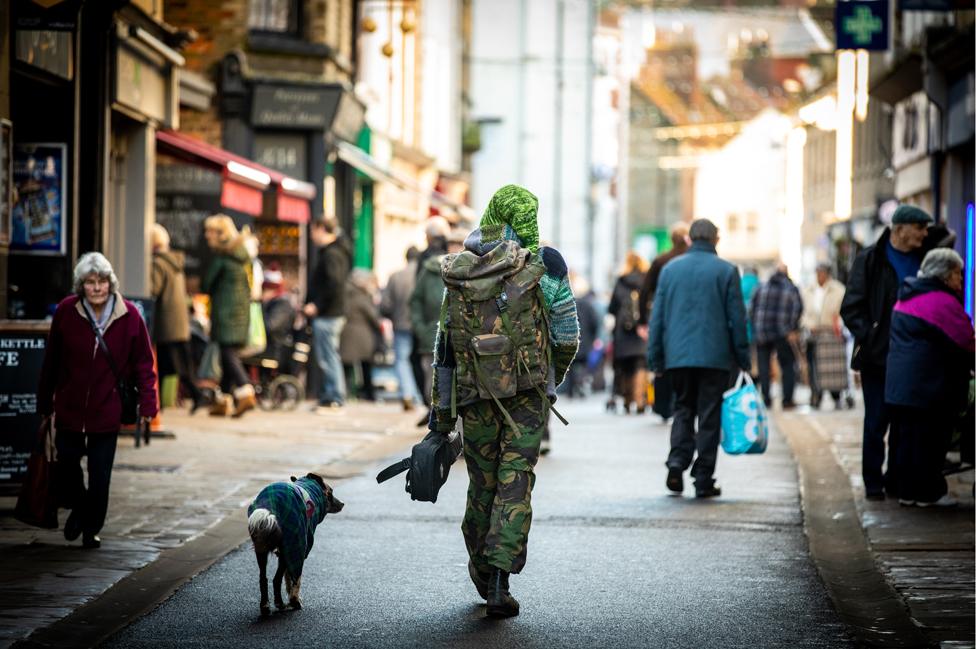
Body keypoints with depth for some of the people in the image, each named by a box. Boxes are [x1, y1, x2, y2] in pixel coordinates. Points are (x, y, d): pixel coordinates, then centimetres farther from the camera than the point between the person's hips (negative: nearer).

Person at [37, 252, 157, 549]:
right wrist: (45, 404, 5)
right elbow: (51, 361, 1)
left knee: (100, 476, 5)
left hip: (107, 410, -1)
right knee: (66, 463, 9)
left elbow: (143, 363, -3)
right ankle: (78, 508, 37)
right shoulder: (65, 312, -8)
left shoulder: (129, 316, -9)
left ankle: (92, 529, 23)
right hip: (69, 407, 1)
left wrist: (147, 404, -7)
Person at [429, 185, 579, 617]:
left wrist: (441, 413, 13)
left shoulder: (458, 275, 5)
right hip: (527, 393, -3)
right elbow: (567, 337, -1)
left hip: (476, 396, 3)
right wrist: (553, 377, 18)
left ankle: (481, 571, 32)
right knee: (515, 485, -3)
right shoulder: (542, 265, -5)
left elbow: (444, 349, 8)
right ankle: (498, 583, -12)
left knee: (482, 485, 16)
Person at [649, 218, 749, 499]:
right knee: (709, 416, 3)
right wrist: (742, 358, 6)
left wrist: (656, 358, 12)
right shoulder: (726, 271, -2)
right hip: (715, 357, -2)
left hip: (678, 356, 2)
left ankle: (677, 463, -7)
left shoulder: (670, 269, 6)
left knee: (683, 409, 14)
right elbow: (737, 318, -1)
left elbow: (657, 317, 7)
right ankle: (703, 480, 3)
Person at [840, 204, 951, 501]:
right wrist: (868, 338, -14)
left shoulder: (925, 257, 8)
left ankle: (897, 481, 17)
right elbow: (851, 308, -4)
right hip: (878, 355, -4)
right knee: (876, 421, -1)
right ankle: (873, 483, 8)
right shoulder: (870, 259, -2)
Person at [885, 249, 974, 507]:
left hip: (899, 381, 9)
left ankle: (907, 491, 18)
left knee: (908, 436, 13)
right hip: (928, 385, -9)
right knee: (931, 438, 0)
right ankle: (928, 493, 6)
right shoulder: (943, 302, -16)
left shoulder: (905, 299, 14)